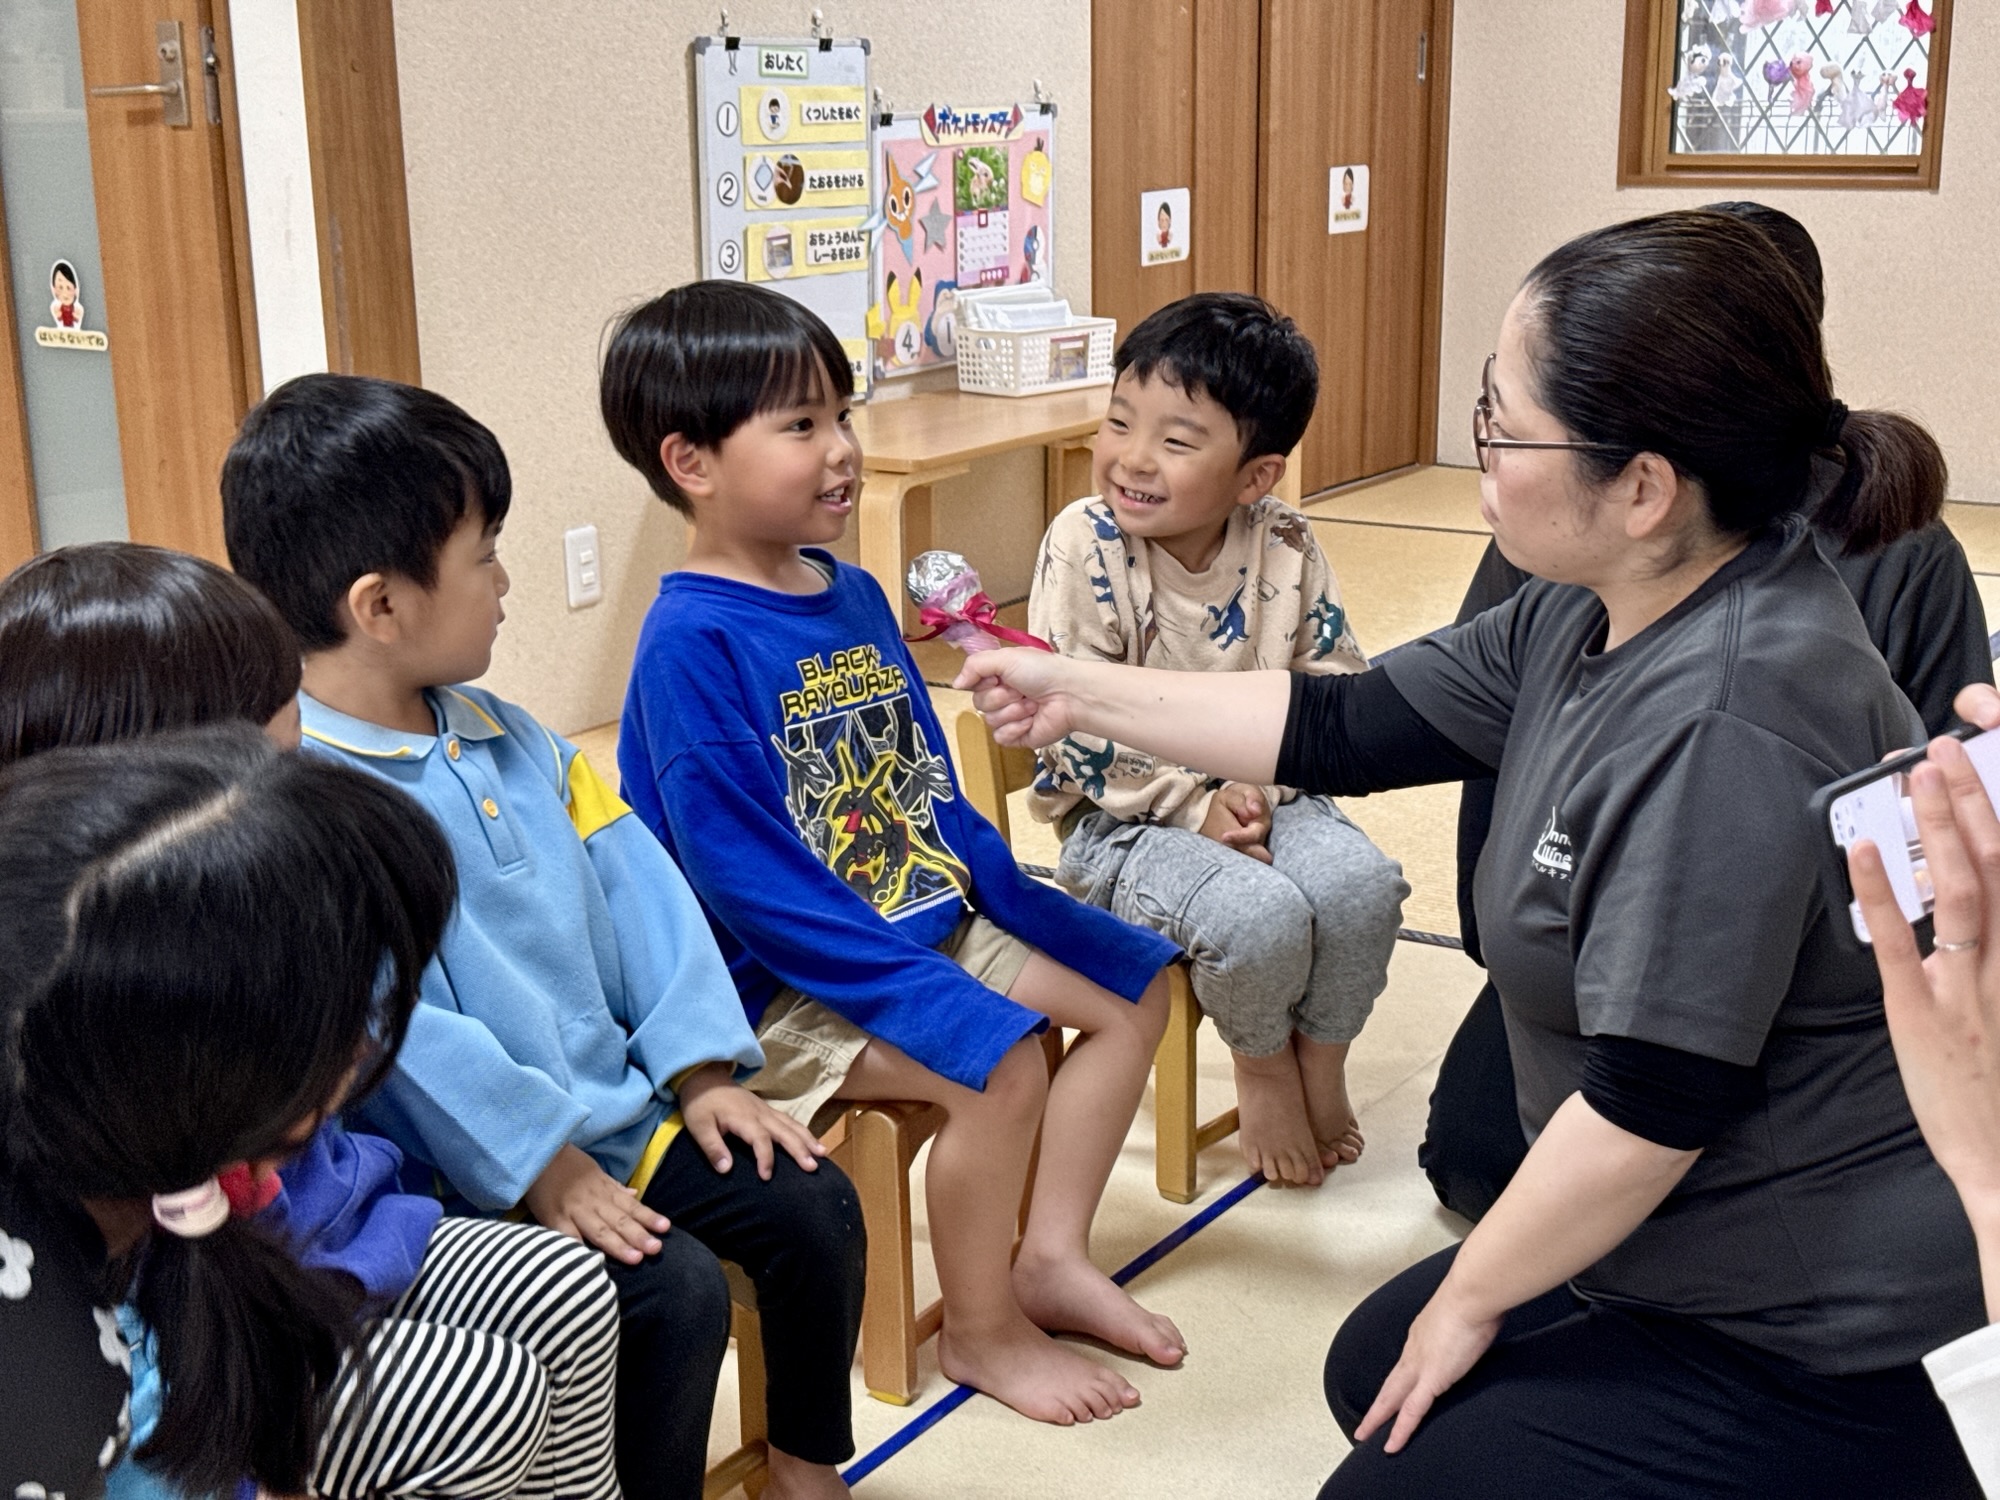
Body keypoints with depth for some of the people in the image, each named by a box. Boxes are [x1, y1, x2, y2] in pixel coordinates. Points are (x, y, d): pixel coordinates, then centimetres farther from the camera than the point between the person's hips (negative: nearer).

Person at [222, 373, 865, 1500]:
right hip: (472, 1180, -8)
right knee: (675, 1292, -23)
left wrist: (703, 1069, 2)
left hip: (619, 1112, 8)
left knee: (812, 1201, 3)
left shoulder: (505, 737, 8)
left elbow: (632, 887, 9)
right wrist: (539, 1168, -21)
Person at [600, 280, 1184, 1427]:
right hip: (784, 984, -9)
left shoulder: (854, 596, 7)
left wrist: (1018, 903, 3)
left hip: (929, 922, 9)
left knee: (1133, 987, 9)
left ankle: (1052, 1258, 16)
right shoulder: (691, 642, -19)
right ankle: (980, 1332, -1)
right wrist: (923, 987, -25)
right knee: (1001, 1063, -27)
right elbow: (744, 875, -23)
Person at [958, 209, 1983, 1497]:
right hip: (1694, 1248, 9)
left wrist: (1470, 1299, -11)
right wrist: (1082, 692, 12)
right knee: (1374, 1371, 20)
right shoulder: (1589, 619, -4)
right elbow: (1348, 728, 7)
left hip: (1820, 1348, -9)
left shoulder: (1726, 721, -32)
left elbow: (1652, 1104, -28)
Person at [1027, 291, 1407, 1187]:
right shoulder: (1086, 546, -14)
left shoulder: (1285, 548, -5)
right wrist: (1195, 809, -20)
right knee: (1259, 914, -29)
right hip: (1123, 820, -3)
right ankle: (1260, 1065, 6)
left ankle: (1320, 1060, 7)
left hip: (1258, 798, 4)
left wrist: (1260, 789, -17)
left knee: (1360, 885, -23)